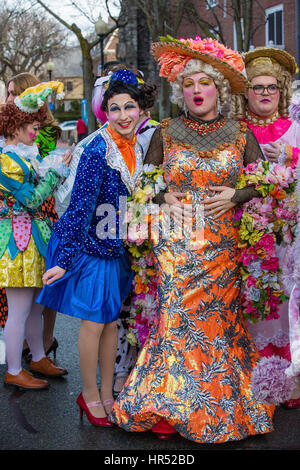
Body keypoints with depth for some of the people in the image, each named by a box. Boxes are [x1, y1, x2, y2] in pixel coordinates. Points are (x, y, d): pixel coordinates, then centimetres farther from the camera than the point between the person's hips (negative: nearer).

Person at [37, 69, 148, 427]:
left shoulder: (135, 148, 2)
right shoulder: (98, 151, -20)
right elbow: (80, 206, -22)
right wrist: (65, 259, -22)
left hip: (116, 247, 7)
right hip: (90, 246, -7)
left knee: (111, 320, 14)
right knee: (94, 322, 3)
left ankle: (107, 393, 29)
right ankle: (90, 395, 22)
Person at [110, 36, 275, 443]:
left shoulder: (240, 134, 5)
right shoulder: (166, 133, 4)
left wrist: (236, 196, -9)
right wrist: (164, 198, -6)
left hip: (223, 246, 1)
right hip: (177, 245, 0)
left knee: (218, 321, 4)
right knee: (177, 318, -3)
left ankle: (224, 406, 19)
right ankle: (168, 408, 10)